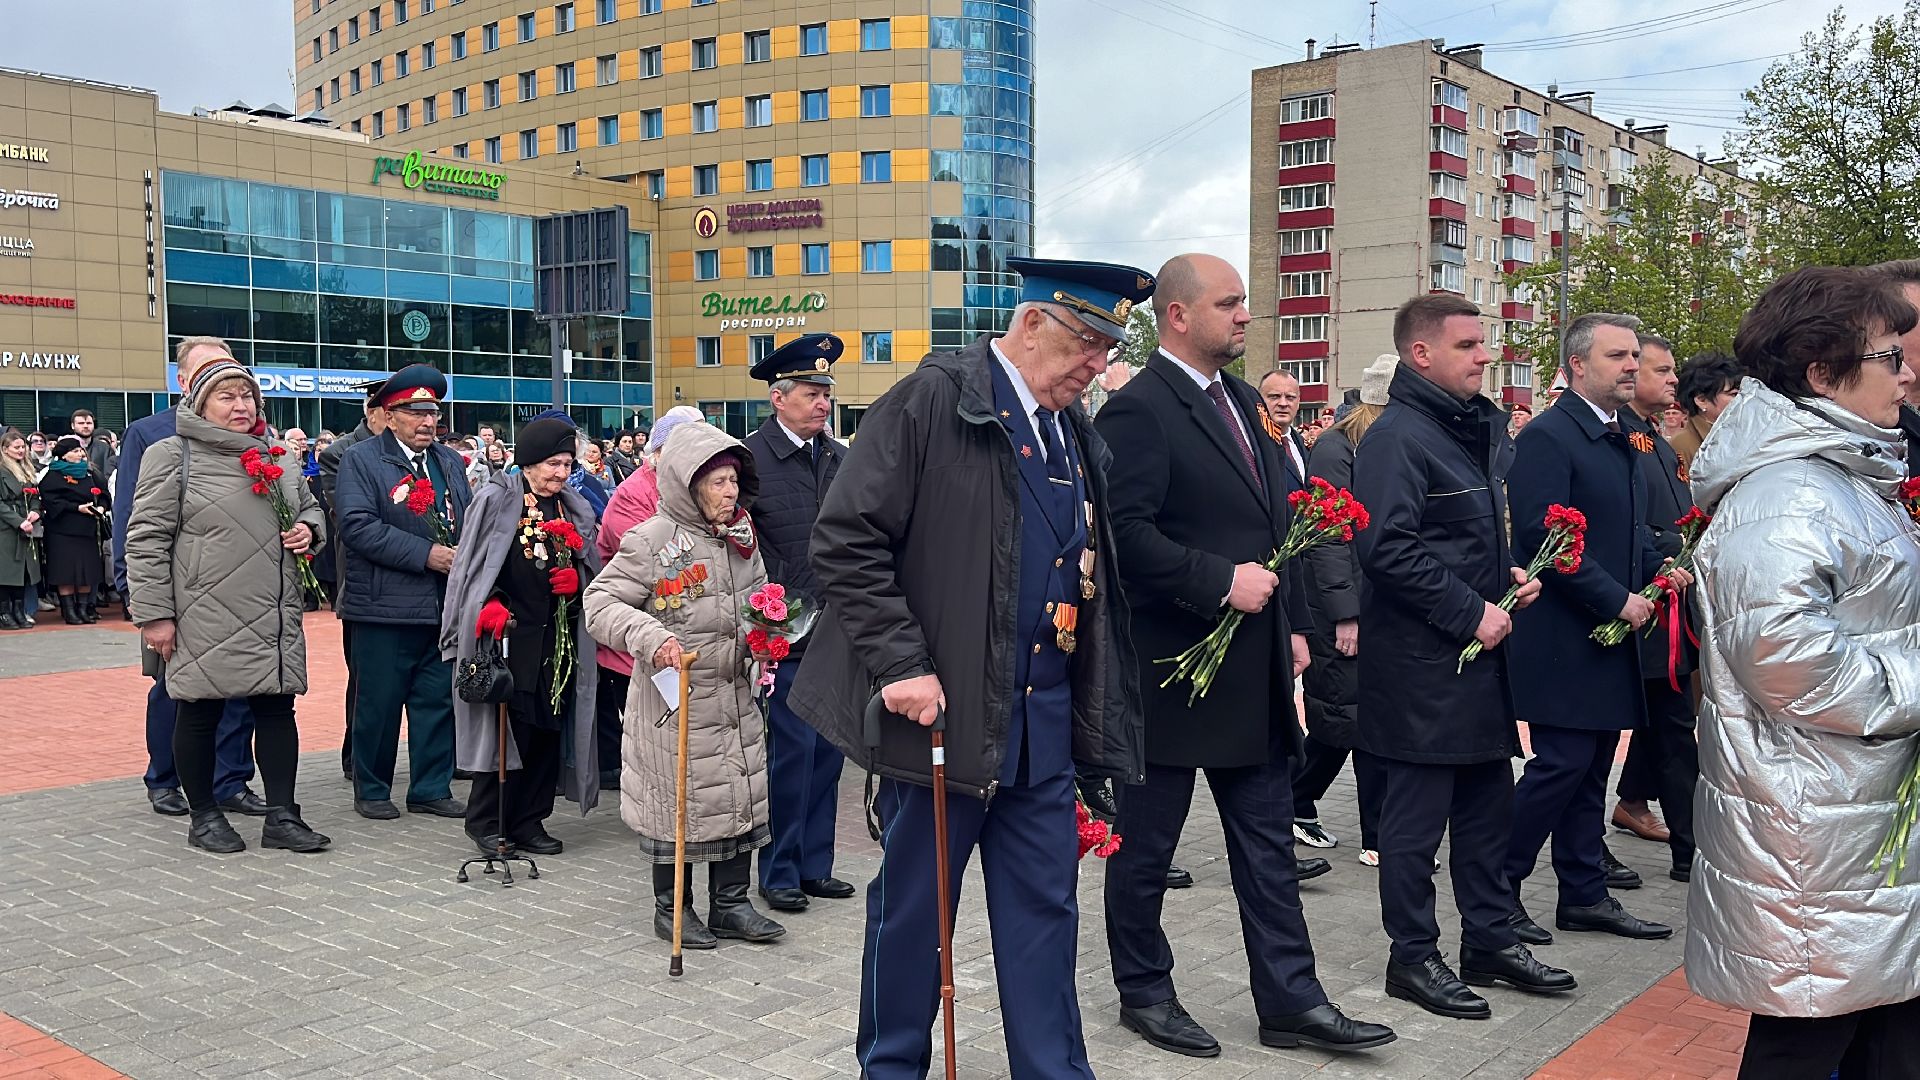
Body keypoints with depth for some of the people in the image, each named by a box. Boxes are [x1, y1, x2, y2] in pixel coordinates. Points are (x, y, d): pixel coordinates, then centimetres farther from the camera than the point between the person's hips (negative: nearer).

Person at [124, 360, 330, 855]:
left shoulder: (276, 457, 12)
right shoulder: (172, 456, -4)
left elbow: (311, 508, 26)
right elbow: (146, 539, -7)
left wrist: (308, 530, 1)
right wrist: (155, 614, -12)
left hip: (274, 620, 5)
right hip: (206, 622, -5)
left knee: (276, 709, 5)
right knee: (201, 715, 6)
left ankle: (281, 816, 12)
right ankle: (203, 816, 20)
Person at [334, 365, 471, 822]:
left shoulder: (450, 462, 16)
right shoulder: (359, 460, -4)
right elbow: (358, 526, -15)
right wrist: (425, 555, -18)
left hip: (444, 608, 5)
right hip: (384, 609, -5)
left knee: (438, 700, 9)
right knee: (378, 703, 3)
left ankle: (432, 789, 19)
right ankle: (371, 791, 17)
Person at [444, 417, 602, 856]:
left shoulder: (575, 510, 13)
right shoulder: (496, 499, -2)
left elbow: (592, 565, 20)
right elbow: (471, 563, -2)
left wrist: (577, 578, -2)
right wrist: (490, 606, -15)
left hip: (559, 636, 5)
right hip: (509, 633, -5)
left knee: (550, 729, 5)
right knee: (508, 726, -6)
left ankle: (528, 820, 16)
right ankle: (485, 821, 9)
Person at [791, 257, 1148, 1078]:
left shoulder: (1076, 434, 12)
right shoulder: (932, 402, -10)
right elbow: (844, 541, -15)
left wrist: (1093, 715, 12)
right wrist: (900, 664, -18)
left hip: (1044, 722, 6)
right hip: (942, 708, -6)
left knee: (1045, 908, 12)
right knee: (913, 904, 9)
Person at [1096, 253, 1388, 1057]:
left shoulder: (1241, 401, 13)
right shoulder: (1138, 410, -14)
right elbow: (1126, 533, -23)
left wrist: (1293, 623, 14)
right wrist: (1222, 582, -22)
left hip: (1255, 667, 8)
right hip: (1171, 668, -8)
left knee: (1268, 841, 11)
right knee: (1147, 842, 9)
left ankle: (1290, 1000, 20)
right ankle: (1143, 991, 24)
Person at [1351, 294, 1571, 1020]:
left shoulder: (1485, 427, 13)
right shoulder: (1397, 436, -16)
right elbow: (1387, 549, -24)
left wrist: (1514, 574, 6)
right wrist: (1470, 613, -20)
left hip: (1483, 648, 9)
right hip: (1422, 660, -9)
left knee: (1489, 803, 17)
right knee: (1416, 815, 2)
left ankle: (1490, 941, 30)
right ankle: (1413, 958, 15)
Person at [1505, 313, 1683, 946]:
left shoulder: (1620, 441, 16)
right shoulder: (1548, 437, -14)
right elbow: (1544, 535, -21)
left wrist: (1660, 568, 4)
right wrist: (1618, 599, -18)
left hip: (1611, 633, 9)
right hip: (1564, 638, -9)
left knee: (1591, 769, 13)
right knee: (1563, 764, -7)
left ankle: (1585, 895, 21)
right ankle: (1499, 888, 5)